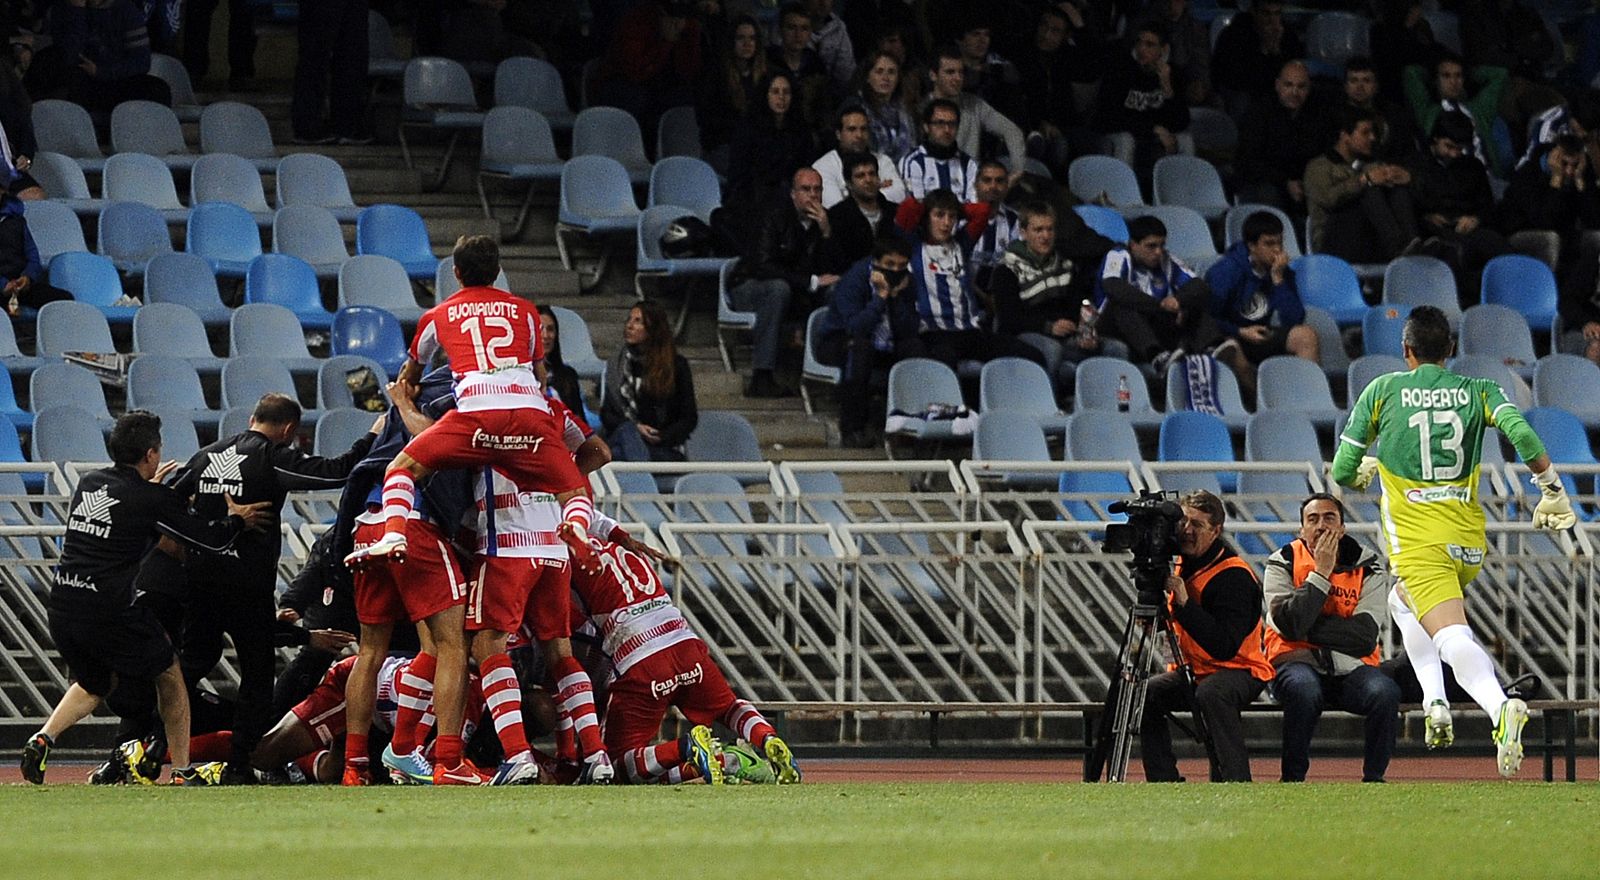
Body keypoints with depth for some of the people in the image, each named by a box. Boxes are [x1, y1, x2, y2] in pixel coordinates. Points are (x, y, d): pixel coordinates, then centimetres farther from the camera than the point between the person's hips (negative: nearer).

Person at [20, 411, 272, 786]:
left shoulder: (88, 483, 10)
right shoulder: (152, 500, -7)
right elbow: (211, 540, 0)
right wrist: (236, 519, 19)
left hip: (62, 609, 6)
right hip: (111, 611, -6)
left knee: (93, 683, 28)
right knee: (169, 674, 17)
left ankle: (43, 739, 3)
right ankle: (182, 771, 18)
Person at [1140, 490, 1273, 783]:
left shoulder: (1234, 576, -20)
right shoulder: (1183, 563, 4)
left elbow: (1225, 647, -29)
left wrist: (1184, 603, -33)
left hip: (1240, 672, -8)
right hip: (1192, 671, 8)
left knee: (1212, 693, -38)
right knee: (1145, 694, -14)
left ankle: (1235, 783, -34)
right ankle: (1165, 783, -7)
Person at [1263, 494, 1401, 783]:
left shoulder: (1368, 567, 3)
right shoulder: (1283, 563, 1)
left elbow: (1365, 637, -11)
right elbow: (1291, 626, -16)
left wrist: (1305, 627, -13)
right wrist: (1321, 572, -14)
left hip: (1351, 667, 2)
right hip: (1296, 662, -2)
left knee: (1386, 692, -30)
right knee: (1303, 689, -37)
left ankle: (1373, 778, -13)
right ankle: (1292, 779, -23)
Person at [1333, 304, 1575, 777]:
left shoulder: (1382, 391, 3)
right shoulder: (1479, 392, 6)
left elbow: (1342, 471, 5)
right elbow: (1522, 435, -13)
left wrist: (1366, 470, 28)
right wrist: (1552, 490, -2)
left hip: (1417, 540, -4)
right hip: (1470, 540, 4)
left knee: (1453, 639, -18)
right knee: (1404, 600, 31)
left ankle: (1500, 707, -48)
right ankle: (1436, 702, 13)